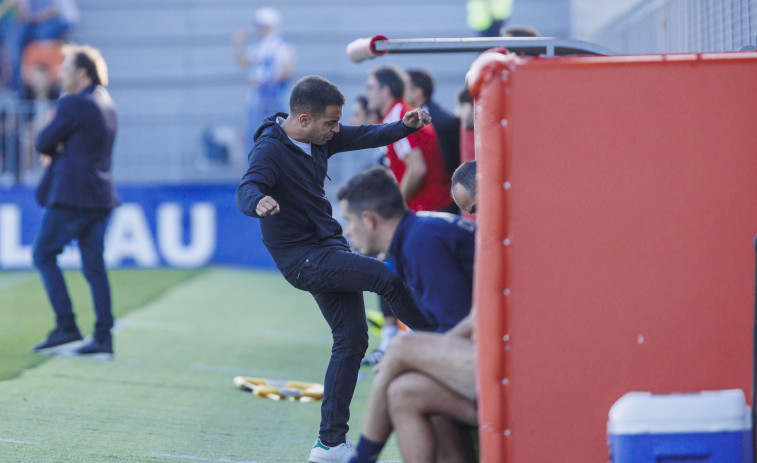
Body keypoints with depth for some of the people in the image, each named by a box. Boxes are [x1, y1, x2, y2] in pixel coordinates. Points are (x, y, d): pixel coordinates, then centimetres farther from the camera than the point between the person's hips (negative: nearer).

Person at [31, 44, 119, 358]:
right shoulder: (105, 102, 14)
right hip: (100, 195, 8)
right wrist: (56, 151, 6)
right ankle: (103, 338, 2)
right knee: (94, 265, 6)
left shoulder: (74, 104, -14)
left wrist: (50, 148, 12)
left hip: (72, 195, -8)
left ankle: (66, 325, -5)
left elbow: (43, 142, -8)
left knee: (44, 254, 2)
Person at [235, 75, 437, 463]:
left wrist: (405, 126, -2)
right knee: (389, 278, -22)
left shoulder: (320, 138, 4)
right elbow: (246, 190, -35)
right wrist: (259, 203, -59)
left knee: (352, 338, 7)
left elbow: (364, 137, 16)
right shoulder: (270, 150, -20)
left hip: (328, 248, 9)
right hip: (301, 258, -9)